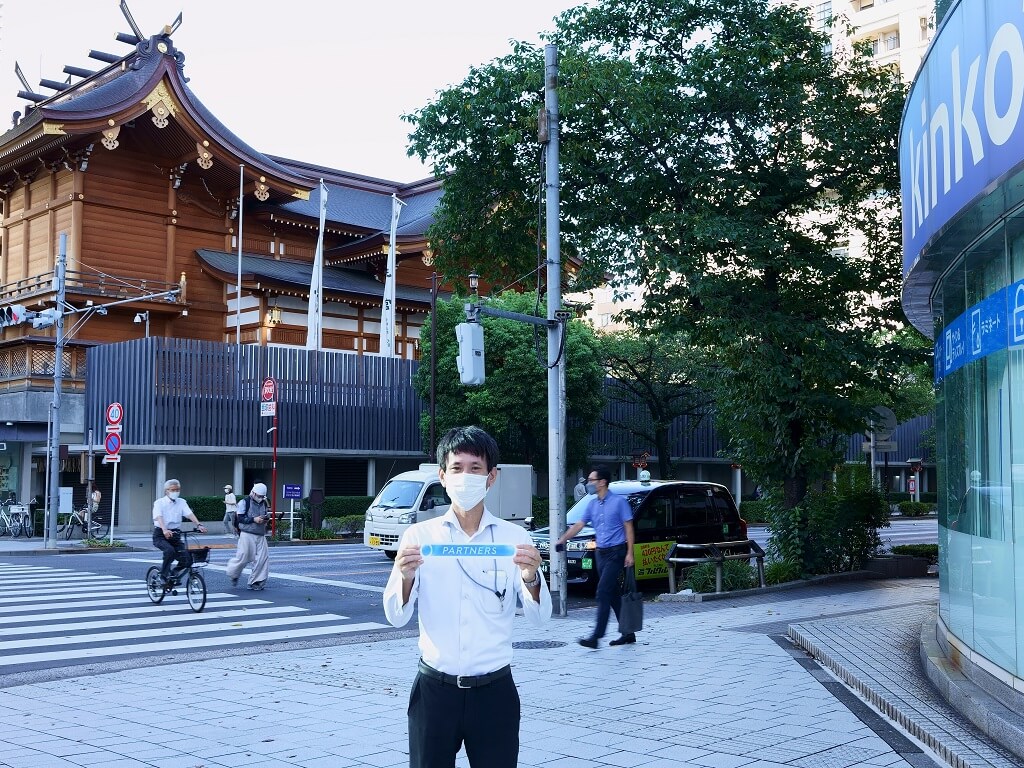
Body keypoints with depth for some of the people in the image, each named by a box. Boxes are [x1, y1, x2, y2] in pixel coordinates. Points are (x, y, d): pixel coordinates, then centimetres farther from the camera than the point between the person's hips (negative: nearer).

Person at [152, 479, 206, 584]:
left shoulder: (182, 502, 9)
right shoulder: (159, 502, -3)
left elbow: (189, 514, -7)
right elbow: (159, 517, -21)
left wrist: (199, 525, -26)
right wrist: (164, 530, -40)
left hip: (175, 534, 4)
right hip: (160, 535, -4)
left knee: (185, 557, -13)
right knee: (170, 550, -32)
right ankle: (164, 575, -15)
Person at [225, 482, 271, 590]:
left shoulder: (264, 503, 16)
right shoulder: (244, 502, -4)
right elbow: (239, 518, -10)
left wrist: (266, 519, 4)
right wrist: (254, 519, -19)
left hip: (260, 535, 6)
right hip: (247, 534, -6)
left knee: (263, 558, -5)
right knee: (243, 557, -3)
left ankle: (255, 582, 2)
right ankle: (233, 575, 26)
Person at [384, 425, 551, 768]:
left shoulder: (514, 537, 0)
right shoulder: (419, 536, 0)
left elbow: (539, 616, -5)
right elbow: (396, 617, -4)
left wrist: (530, 577, -24)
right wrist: (406, 577, -23)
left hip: (494, 691, 0)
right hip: (434, 690, 0)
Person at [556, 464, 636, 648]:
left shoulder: (619, 501, -7)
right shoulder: (592, 505, 12)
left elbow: (628, 528, -7)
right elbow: (579, 525, 16)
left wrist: (630, 553, -13)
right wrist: (562, 540, 7)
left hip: (616, 553, -7)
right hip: (601, 553, 7)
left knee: (603, 592, -13)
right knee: (614, 594, 10)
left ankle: (596, 636, -16)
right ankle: (628, 633, 19)